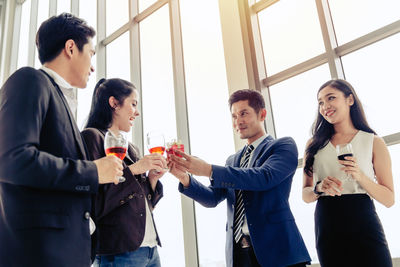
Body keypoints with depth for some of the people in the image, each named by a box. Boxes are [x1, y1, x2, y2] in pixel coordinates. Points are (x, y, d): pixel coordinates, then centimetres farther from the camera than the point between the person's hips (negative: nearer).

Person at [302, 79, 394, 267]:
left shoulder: (373, 142, 4)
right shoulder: (314, 145, 10)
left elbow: (389, 199, 2)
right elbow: (305, 195, 10)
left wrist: (360, 176, -14)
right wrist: (319, 188, -11)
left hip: (363, 224, -1)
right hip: (326, 228, 2)